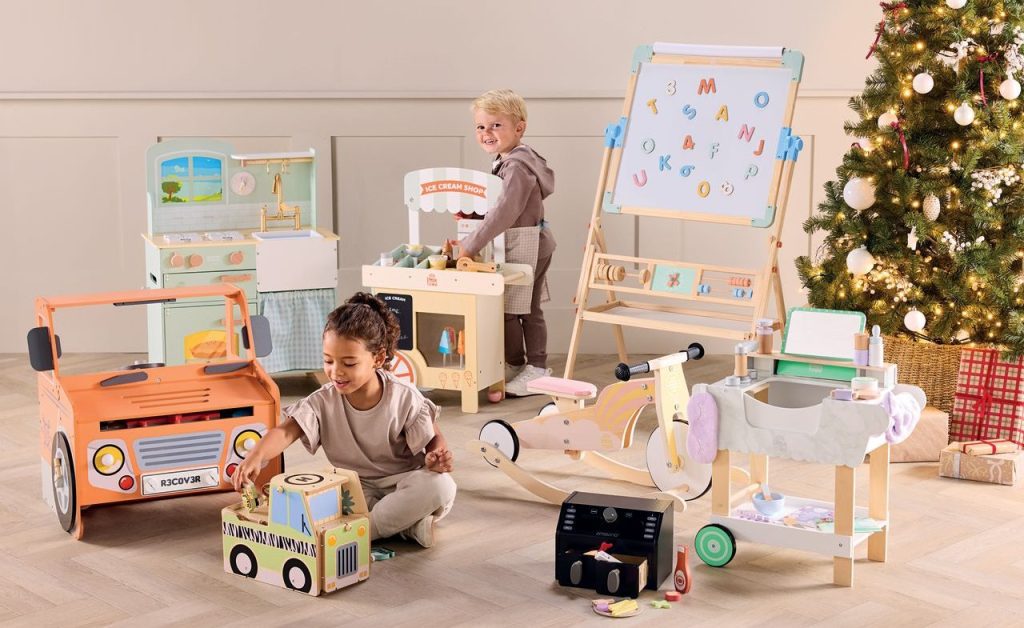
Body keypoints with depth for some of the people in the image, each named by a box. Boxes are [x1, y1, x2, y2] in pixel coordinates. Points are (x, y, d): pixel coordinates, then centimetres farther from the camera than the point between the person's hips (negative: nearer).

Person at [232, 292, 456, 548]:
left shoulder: (404, 398, -13)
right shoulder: (323, 402, -10)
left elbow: (434, 438, -4)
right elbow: (285, 432, -23)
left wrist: (437, 458, -29)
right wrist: (256, 457, -43)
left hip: (402, 483, -1)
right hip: (358, 489, 2)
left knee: (441, 485, -34)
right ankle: (408, 524, -23)